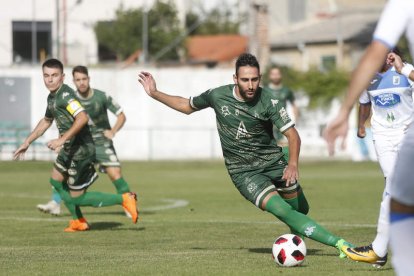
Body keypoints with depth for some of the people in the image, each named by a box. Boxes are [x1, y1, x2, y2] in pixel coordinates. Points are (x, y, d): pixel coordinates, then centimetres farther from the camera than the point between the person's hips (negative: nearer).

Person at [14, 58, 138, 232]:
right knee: (56, 181, 25)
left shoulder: (65, 95, -22)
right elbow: (46, 121, 28)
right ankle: (78, 222, 36)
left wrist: (62, 139, -39)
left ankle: (124, 199, 3)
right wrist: (27, 143, 28)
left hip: (81, 151, -10)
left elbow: (82, 117, -38)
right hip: (69, 149, 10)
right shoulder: (52, 97, 9)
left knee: (76, 197, -2)